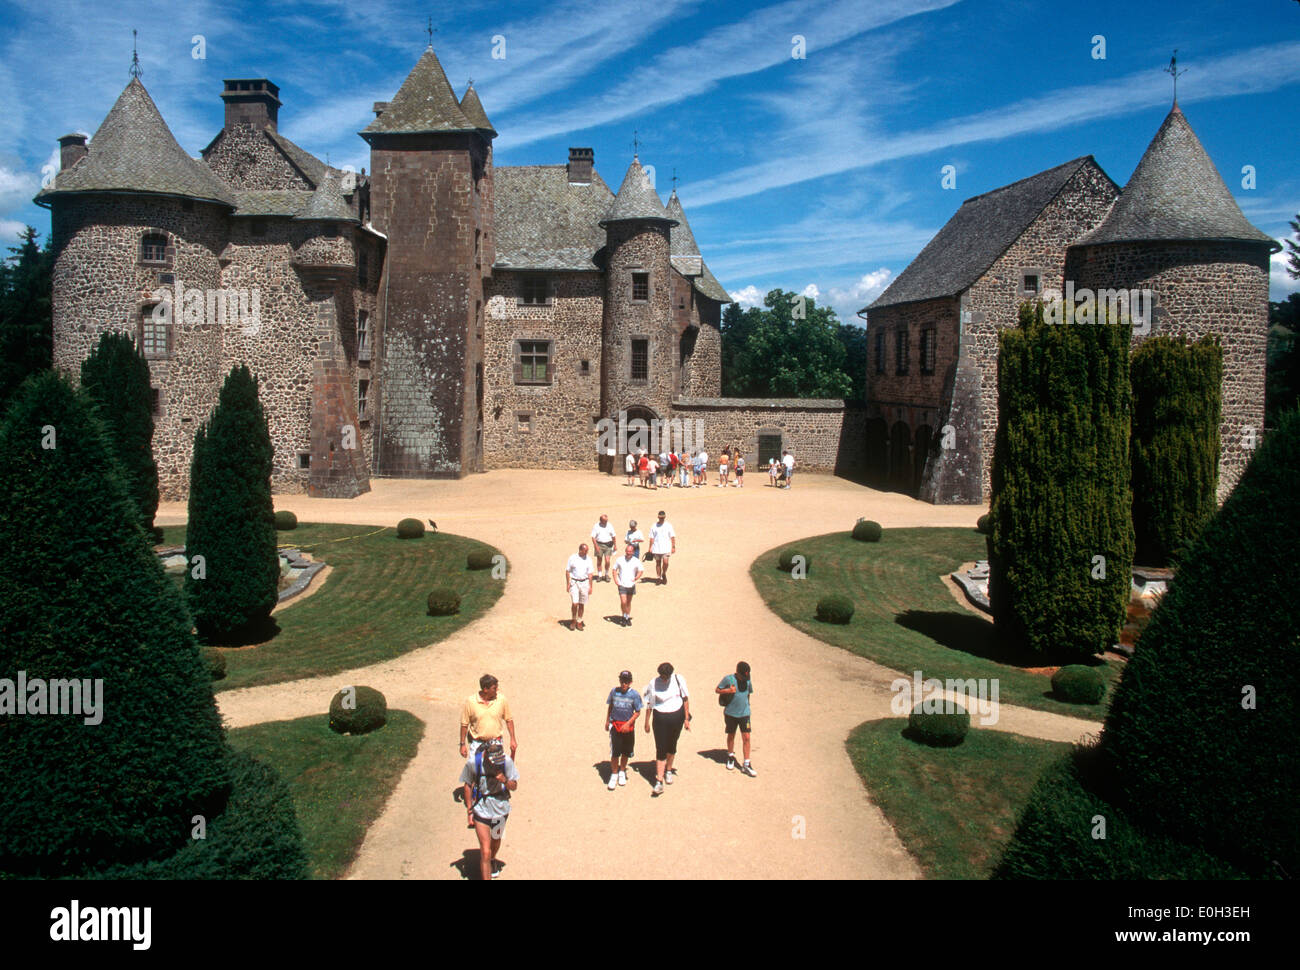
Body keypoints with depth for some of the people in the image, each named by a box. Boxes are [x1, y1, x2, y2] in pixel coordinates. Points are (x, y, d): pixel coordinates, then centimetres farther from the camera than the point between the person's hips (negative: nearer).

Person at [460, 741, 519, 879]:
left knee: (495, 840, 28)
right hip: (481, 810, -3)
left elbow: (514, 786, -6)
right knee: (485, 852, -7)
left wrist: (504, 781, -28)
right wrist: (469, 811, -2)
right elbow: (468, 785, -4)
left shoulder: (506, 761, -17)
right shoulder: (473, 762, -20)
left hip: (500, 809, 3)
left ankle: (493, 860, 59)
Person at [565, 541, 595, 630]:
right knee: (574, 603, -10)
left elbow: (590, 574, 6)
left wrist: (590, 586, 1)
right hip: (574, 582, -2)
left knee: (582, 604, 6)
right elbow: (567, 571, 2)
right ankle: (573, 620, 11)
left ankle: (579, 622, 18)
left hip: (584, 583, 2)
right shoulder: (572, 558, -3)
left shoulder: (588, 559, 3)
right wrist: (568, 584, -4)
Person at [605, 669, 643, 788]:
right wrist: (607, 721, 14)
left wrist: (628, 723, -13)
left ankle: (622, 772, 32)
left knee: (626, 752, 11)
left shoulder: (634, 695, -8)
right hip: (615, 724, 0)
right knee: (615, 752, -6)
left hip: (628, 726, 0)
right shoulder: (614, 691, -2)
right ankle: (614, 774, 9)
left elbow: (637, 712, -3)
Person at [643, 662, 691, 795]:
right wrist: (647, 723, 5)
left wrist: (686, 719, 3)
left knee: (672, 745, 17)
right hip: (660, 718, -2)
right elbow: (649, 704, 0)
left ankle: (669, 770, 40)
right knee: (660, 749, -6)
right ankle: (659, 782, -5)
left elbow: (685, 699, 2)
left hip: (677, 716, 2)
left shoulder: (678, 679, -7)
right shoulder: (653, 684, -10)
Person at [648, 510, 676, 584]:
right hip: (656, 548, 2)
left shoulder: (668, 525, 2)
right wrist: (650, 548, 2)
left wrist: (673, 547, -3)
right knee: (658, 563, 5)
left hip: (666, 547, -2)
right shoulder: (654, 526, 5)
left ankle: (664, 574, 13)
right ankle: (659, 578, 15)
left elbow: (672, 537, 2)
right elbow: (652, 538, 7)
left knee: (665, 562, -14)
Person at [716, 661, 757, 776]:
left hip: (744, 713, 2)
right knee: (731, 736, 13)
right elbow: (718, 690, -3)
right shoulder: (728, 679, -11)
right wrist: (728, 690, -20)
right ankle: (730, 757, 38)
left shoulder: (748, 680, -1)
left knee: (746, 738, -5)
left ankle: (746, 765, 2)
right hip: (730, 713, -1)